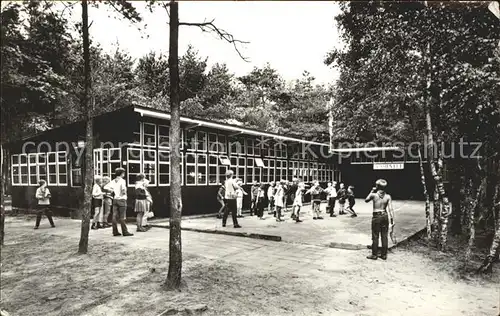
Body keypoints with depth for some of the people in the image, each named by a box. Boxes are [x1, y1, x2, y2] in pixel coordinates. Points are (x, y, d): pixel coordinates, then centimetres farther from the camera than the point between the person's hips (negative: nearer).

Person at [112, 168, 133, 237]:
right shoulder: (122, 180, -10)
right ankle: (125, 231, 1)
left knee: (115, 216, 5)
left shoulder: (113, 181, 10)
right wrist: (125, 192, 3)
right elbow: (123, 191, -16)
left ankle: (115, 231, 8)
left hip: (115, 199, 6)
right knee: (122, 217, -3)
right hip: (121, 199, -6)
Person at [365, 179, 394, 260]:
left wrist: (372, 191, 10)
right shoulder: (388, 197, -3)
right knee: (384, 236, 11)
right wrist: (392, 220, 1)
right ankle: (384, 255, 18)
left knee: (375, 236, 5)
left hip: (376, 217, -3)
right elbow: (390, 209, -4)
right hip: (385, 216, 3)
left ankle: (374, 255, 11)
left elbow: (366, 200, 9)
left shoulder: (374, 195, -11)